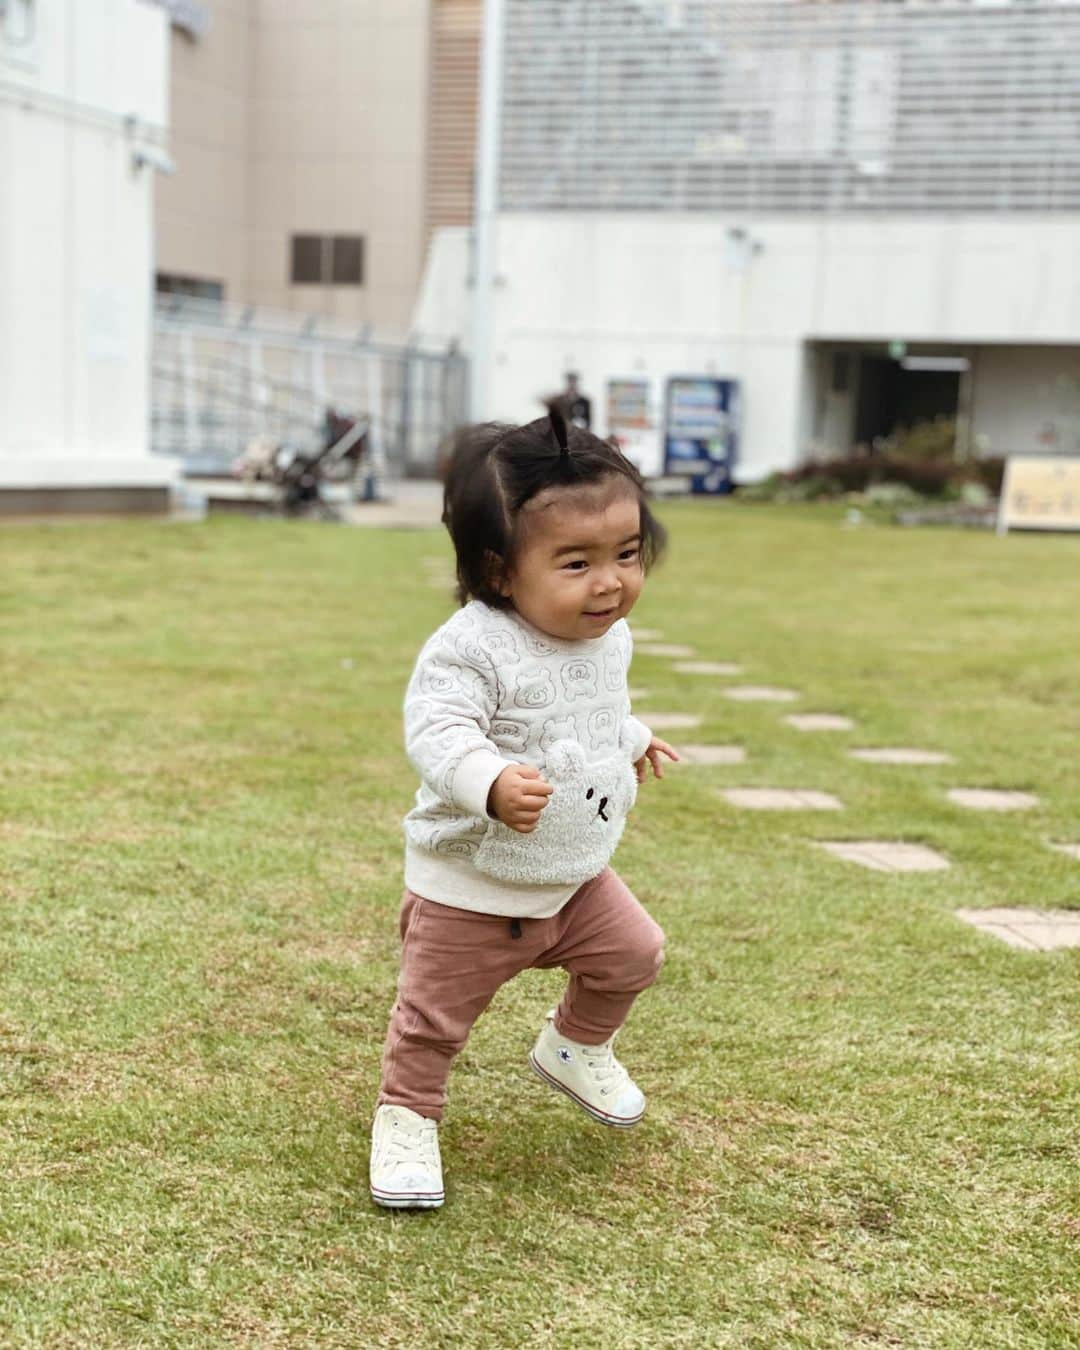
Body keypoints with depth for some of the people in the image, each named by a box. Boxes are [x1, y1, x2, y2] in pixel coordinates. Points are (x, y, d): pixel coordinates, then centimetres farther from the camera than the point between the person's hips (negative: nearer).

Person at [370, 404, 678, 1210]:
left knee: (633, 955, 16)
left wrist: (632, 742, 37)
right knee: (436, 1013, 5)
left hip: (578, 875, 7)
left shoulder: (608, 638, -2)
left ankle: (576, 1048, 42)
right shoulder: (474, 649, -29)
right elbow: (438, 729, -39)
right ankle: (407, 1115, 28)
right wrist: (492, 783, -56)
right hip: (471, 885, -6)